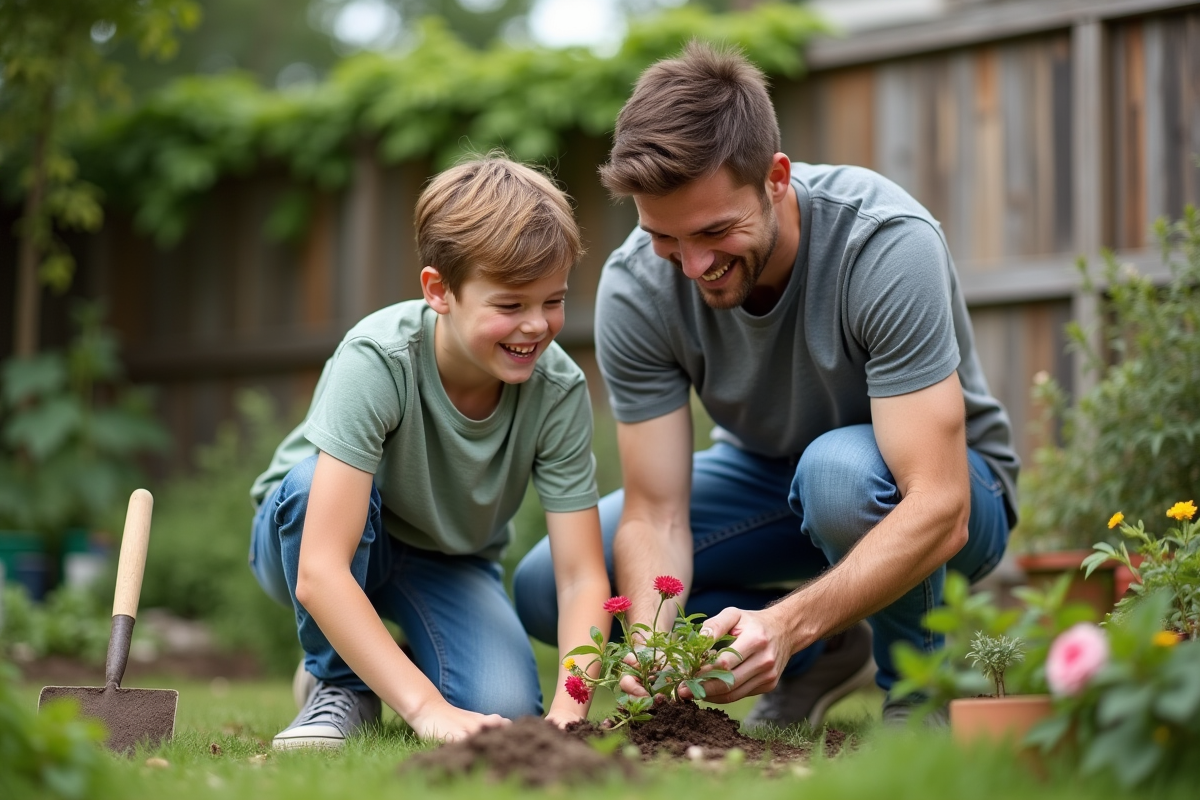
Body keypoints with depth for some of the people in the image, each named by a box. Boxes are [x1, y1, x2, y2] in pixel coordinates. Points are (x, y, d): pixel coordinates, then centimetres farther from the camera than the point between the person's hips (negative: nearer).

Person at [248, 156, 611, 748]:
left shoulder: (559, 389, -24)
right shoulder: (377, 361, -35)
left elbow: (582, 578, -22)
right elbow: (320, 574, -42)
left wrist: (568, 712, -41)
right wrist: (430, 710, -49)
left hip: (449, 561, 2)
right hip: (307, 532, -2)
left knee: (505, 711, -26)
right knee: (318, 475, -37)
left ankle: (395, 669, 10)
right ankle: (339, 685, -11)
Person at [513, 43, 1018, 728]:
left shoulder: (888, 244, -34)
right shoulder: (636, 287, -21)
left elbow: (938, 510, -38)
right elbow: (655, 514, -19)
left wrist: (787, 622, -51)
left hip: (940, 488, -4)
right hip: (767, 472, 5)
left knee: (841, 471, -40)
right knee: (549, 589, -14)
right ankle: (822, 660, 3)